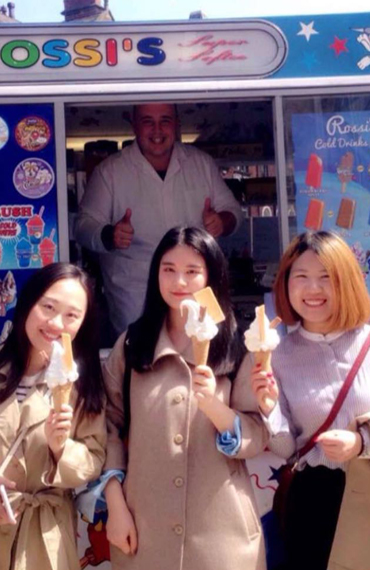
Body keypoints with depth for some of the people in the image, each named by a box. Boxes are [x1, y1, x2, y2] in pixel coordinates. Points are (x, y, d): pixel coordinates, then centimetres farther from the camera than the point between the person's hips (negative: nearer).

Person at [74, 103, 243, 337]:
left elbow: (232, 209, 10)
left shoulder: (202, 162, 4)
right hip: (136, 293, -2)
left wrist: (222, 222, -14)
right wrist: (109, 236, -26)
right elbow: (85, 226, -3)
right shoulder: (109, 171, -3)